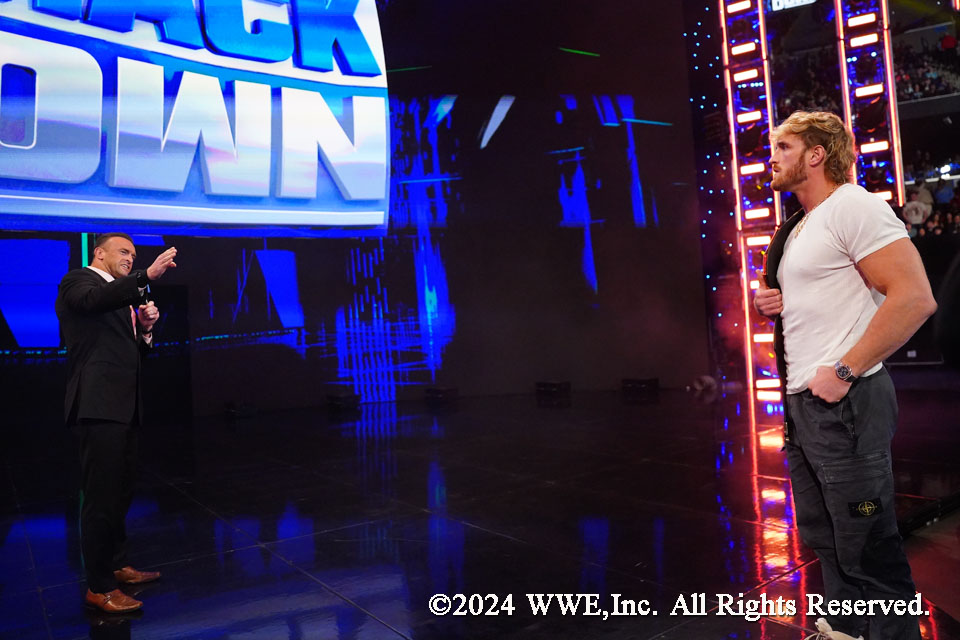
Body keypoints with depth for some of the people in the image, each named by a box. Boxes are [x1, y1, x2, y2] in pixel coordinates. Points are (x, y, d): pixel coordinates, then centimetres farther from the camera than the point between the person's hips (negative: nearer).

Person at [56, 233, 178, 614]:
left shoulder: (123, 295, 23)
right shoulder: (79, 281, -1)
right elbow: (94, 300, -27)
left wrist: (145, 327, 3)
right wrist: (147, 276, -37)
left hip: (122, 406, 9)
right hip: (99, 406, -9)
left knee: (120, 492, 17)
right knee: (101, 495, -6)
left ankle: (116, 566, 30)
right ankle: (99, 587, 3)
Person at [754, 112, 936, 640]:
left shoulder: (851, 205, -11)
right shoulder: (799, 228, 17)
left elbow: (915, 297, -20)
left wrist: (845, 371, -21)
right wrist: (778, 303, 8)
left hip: (843, 401, -9)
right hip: (802, 400, 10)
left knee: (867, 546, -2)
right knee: (824, 536, 18)